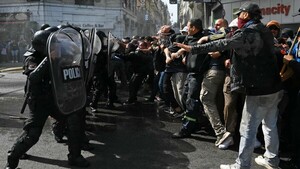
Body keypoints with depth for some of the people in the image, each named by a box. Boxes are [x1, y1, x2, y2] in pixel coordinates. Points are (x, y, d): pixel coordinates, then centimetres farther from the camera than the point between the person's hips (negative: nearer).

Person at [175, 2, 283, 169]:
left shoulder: (248, 32, -13)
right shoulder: (264, 31, 14)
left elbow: (222, 44, -17)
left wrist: (193, 49, -15)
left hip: (258, 89, -9)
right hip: (273, 87, 9)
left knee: (248, 130, -2)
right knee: (270, 125, 19)